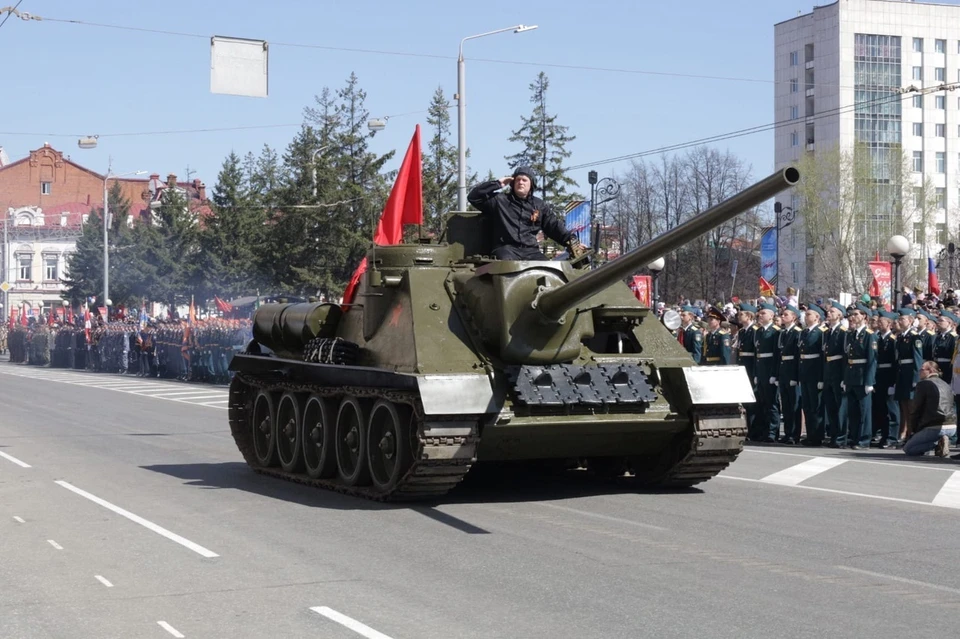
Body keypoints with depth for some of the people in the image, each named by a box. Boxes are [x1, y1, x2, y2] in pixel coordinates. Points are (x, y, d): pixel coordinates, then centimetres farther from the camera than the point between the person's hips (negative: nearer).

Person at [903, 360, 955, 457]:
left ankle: (937, 443, -12)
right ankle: (940, 440, 3)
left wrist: (915, 429, 9)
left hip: (936, 427, -8)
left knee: (907, 448, 5)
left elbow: (915, 410, -5)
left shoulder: (923, 384, -4)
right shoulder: (946, 385, 17)